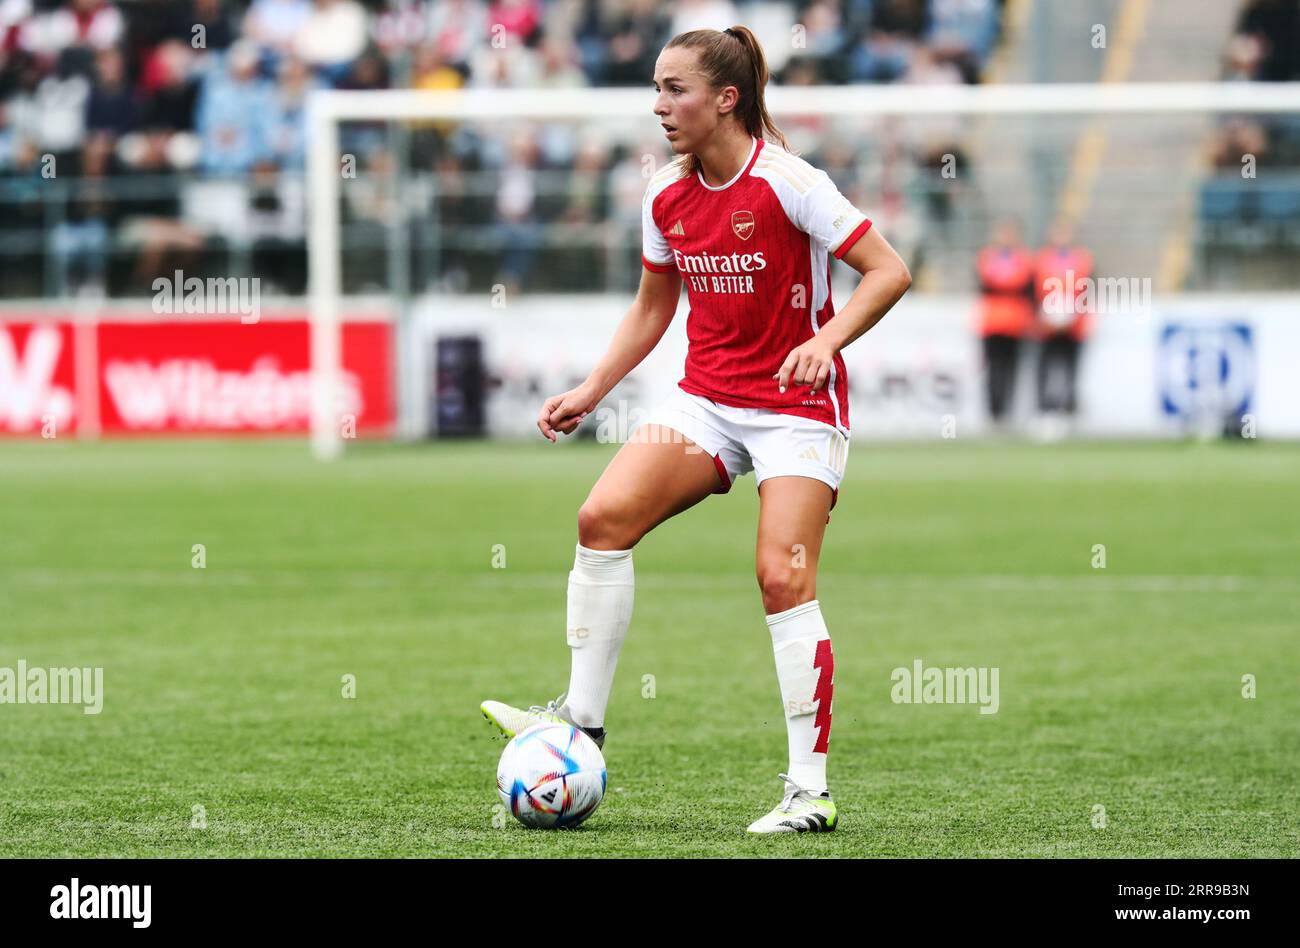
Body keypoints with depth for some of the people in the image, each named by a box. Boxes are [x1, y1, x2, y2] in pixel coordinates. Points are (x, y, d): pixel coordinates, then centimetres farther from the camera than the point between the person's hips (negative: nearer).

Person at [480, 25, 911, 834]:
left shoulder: (788, 184, -15)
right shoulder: (668, 198, 5)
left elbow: (889, 271, -15)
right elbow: (652, 309, 19)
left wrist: (827, 340, -30)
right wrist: (591, 392, 10)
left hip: (798, 404, -6)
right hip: (709, 397, 6)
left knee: (783, 579, -14)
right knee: (603, 517, -12)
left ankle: (812, 790, -8)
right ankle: (582, 718, -3)